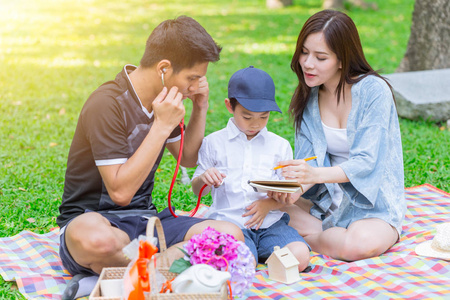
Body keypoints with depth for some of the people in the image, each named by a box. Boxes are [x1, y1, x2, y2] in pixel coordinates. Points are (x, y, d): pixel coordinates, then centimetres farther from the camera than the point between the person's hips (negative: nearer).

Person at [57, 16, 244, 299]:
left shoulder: (161, 98, 7)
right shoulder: (107, 105, -19)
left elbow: (189, 159, 22)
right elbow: (120, 192, -23)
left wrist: (200, 109, 5)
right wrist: (161, 127, -23)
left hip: (143, 217, 8)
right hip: (94, 218, -7)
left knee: (231, 234, -17)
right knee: (93, 239, -45)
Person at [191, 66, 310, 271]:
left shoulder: (280, 146, 11)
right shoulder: (213, 143, 9)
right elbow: (198, 191, 13)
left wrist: (269, 203, -11)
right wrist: (204, 179, -11)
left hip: (271, 223, 3)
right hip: (230, 223, -2)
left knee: (300, 257, -24)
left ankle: (269, 256, 3)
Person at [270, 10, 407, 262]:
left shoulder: (374, 90, -16)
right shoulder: (309, 96, 2)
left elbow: (365, 162, -22)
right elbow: (307, 162, -3)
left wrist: (316, 174, -39)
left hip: (373, 205, -4)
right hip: (327, 201, 4)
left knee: (359, 245, -35)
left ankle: (306, 238, -8)